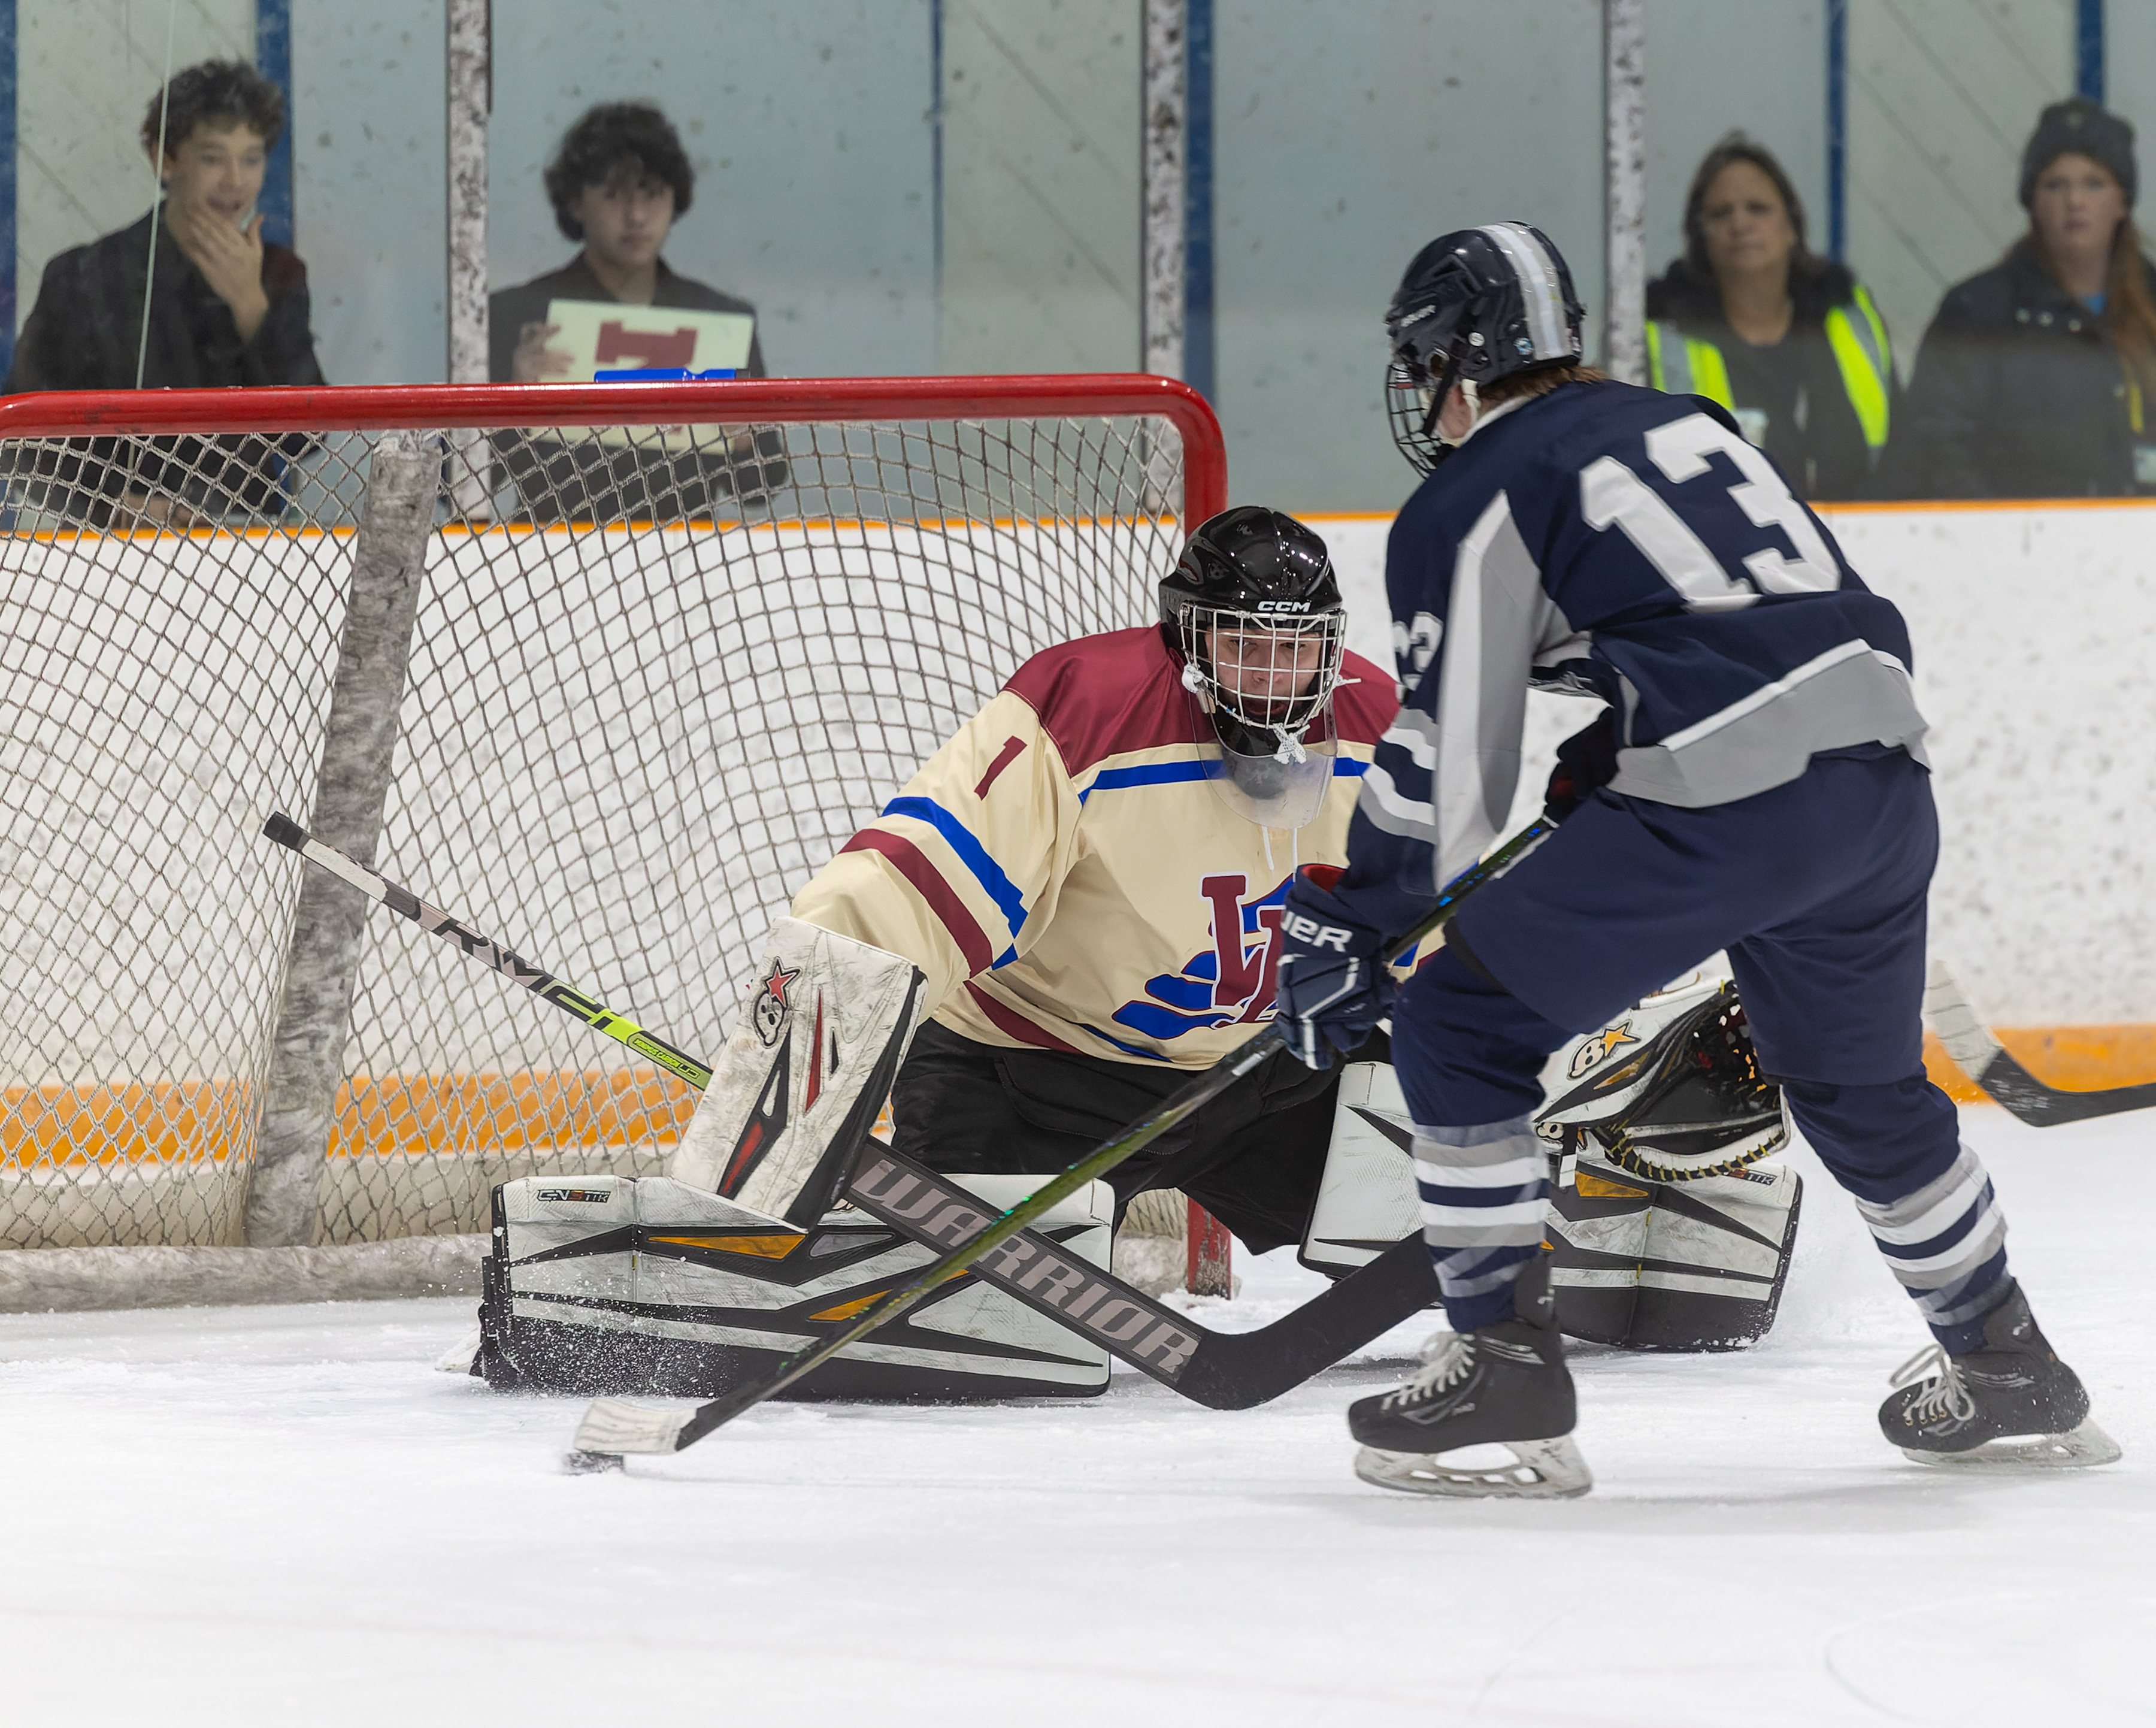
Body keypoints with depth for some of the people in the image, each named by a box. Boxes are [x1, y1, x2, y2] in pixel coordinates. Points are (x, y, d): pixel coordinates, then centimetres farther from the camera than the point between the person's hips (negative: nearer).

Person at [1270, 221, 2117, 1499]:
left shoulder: (1472, 503, 3)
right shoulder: (1677, 423, 24)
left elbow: (1451, 768, 1)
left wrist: (1346, 920, 9)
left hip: (1726, 809, -8)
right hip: (1883, 769, 8)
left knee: (1462, 1022, 5)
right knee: (1858, 1079, 29)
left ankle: (1502, 1365, 0)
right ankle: (2009, 1371, 41)